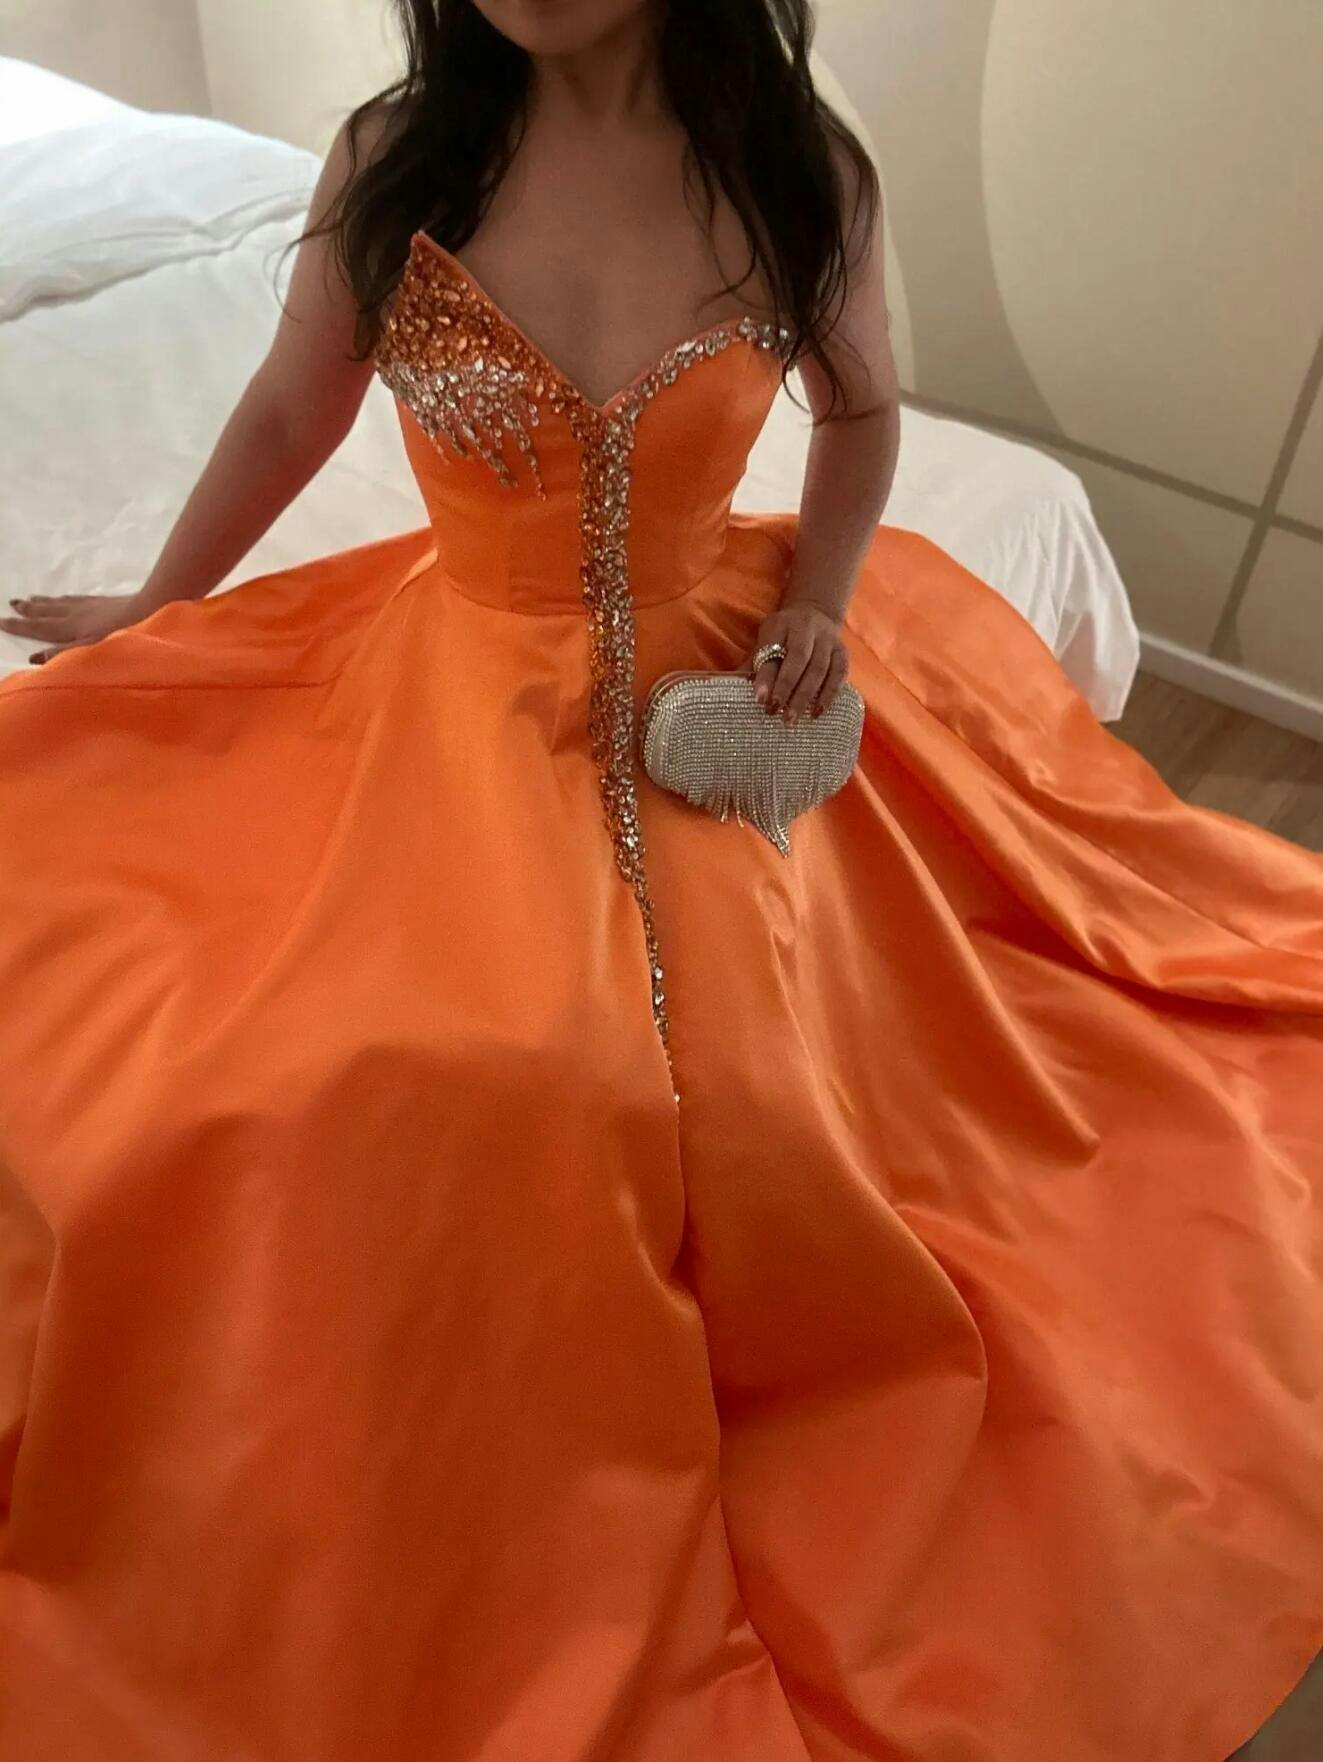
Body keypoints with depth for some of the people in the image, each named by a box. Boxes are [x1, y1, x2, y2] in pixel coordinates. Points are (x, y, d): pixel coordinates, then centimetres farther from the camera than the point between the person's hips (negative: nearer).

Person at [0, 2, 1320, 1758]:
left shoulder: (803, 172, -5)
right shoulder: (390, 158, -4)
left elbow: (863, 410, 12)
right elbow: (289, 414, 9)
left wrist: (820, 596, -5)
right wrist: (150, 613, 20)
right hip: (467, 684, 0)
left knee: (754, 1076, -17)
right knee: (441, 1078, -21)